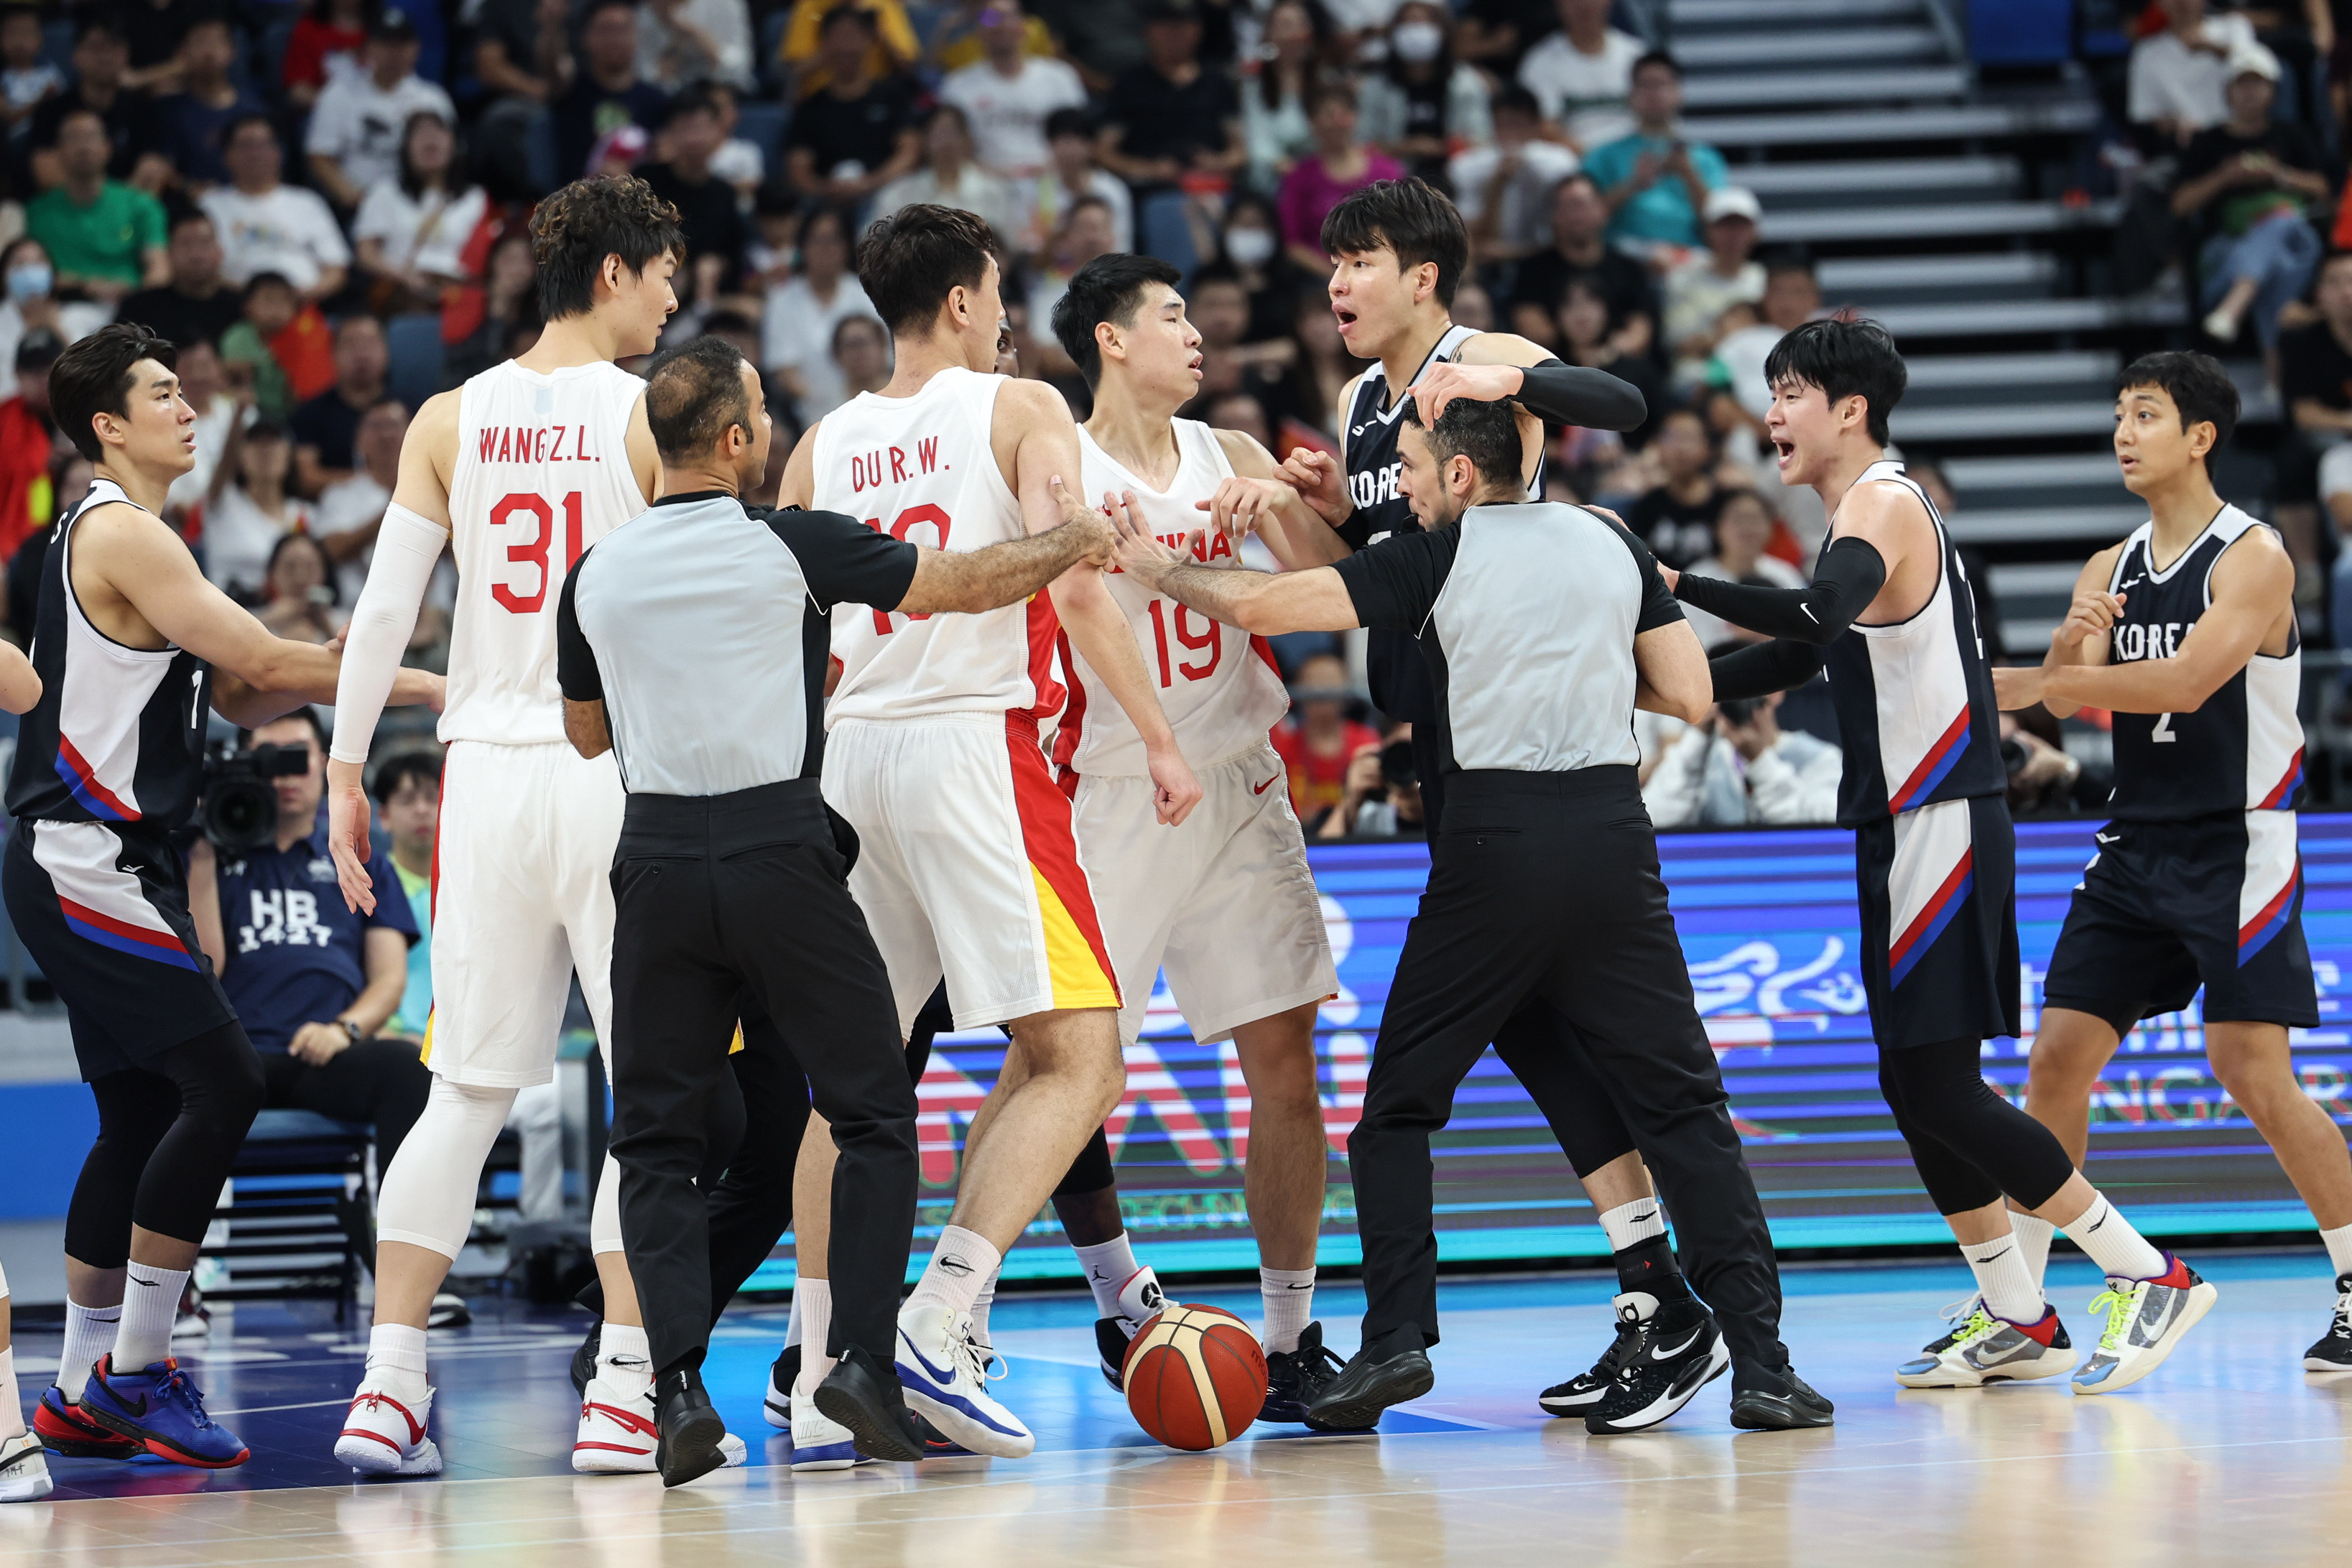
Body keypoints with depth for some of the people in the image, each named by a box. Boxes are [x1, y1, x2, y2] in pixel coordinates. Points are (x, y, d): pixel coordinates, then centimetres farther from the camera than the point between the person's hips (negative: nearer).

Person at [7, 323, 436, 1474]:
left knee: (144, 1114, 12)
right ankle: (134, 1366, -10)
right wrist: (413, 685, -10)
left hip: (111, 868, 11)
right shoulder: (118, 533, -12)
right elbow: (260, 662, -17)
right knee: (223, 1084, -14)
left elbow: (241, 697, 20)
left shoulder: (129, 538, 20)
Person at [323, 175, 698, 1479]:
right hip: (623, 772, -4)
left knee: (466, 1092, 9)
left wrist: (345, 770, 10)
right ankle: (623, 1392, -4)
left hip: (488, 776, 4)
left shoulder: (448, 422, 7)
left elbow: (384, 609, 5)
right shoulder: (655, 416, -4)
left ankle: (389, 1383, 2)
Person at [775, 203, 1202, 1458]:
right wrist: (1158, 737, -8)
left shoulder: (823, 447, 13)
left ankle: (821, 1366, 15)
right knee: (1076, 1060, -6)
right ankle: (934, 1329, -21)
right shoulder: (1021, 409, 0)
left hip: (851, 748, 6)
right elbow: (1074, 586, -12)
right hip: (974, 743, -6)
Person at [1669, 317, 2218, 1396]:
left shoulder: (1884, 506, -13)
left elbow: (1818, 617, -34)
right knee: (1919, 1086, 10)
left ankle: (2149, 1277, -7)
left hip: (1943, 828, -10)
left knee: (1935, 1086, -11)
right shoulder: (1874, 512, 18)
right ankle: (2016, 1321, 15)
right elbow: (1806, 650, 29)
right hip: (1906, 832, 10)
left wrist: (1672, 583, -35)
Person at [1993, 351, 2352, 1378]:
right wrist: (2067, 653, -25)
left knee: (2256, 1076, -11)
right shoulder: (2110, 571, 11)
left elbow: (2187, 680, -23)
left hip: (2237, 851, -6)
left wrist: (2027, 683, -23)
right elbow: (2066, 694, -1)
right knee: (2057, 1058, 0)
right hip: (2135, 848, 6)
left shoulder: (2254, 559, -10)